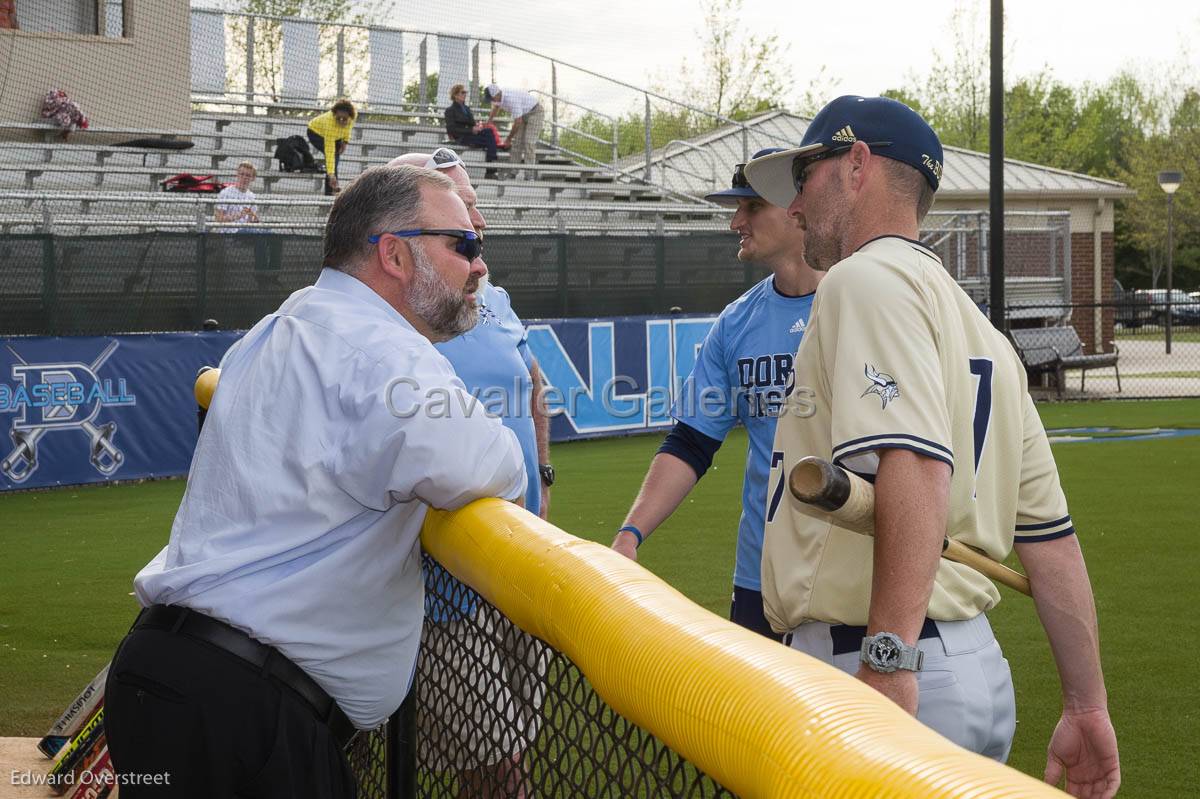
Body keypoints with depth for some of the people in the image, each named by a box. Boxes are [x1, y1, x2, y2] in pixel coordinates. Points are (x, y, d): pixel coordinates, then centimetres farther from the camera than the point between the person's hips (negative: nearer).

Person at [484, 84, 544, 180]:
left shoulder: (511, 100, -37)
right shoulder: (498, 96, -9)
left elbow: (518, 122, -30)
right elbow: (496, 107, 18)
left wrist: (508, 139, -19)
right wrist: (488, 122, 26)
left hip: (535, 112, -9)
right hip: (523, 114, 9)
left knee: (529, 143, -17)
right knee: (516, 142, 2)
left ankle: (530, 175, -18)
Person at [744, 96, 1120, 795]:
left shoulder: (866, 276, -7)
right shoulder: (982, 332, 21)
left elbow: (916, 467, -24)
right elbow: (1049, 530, 18)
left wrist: (888, 661, -31)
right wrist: (1088, 709, 19)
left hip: (868, 665, -9)